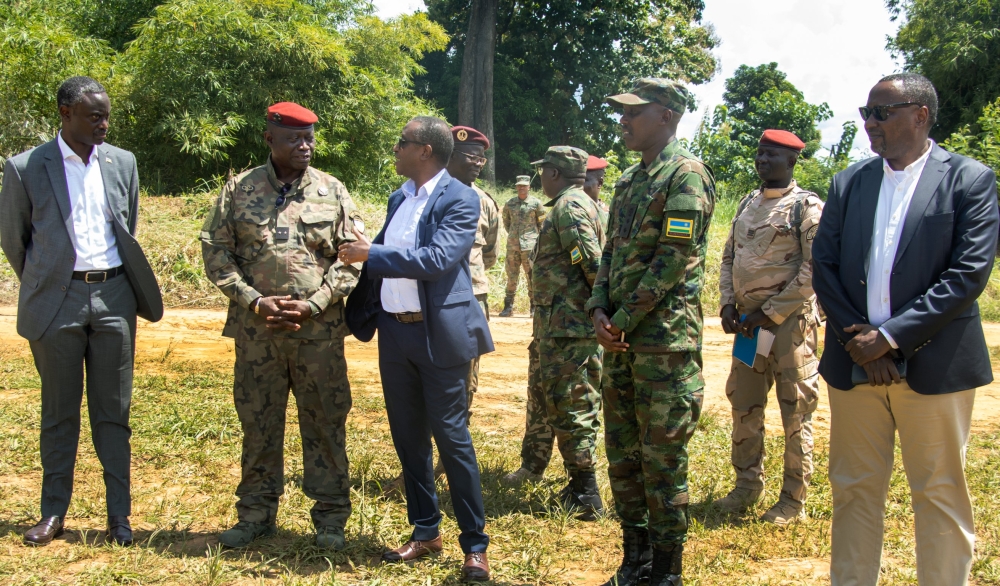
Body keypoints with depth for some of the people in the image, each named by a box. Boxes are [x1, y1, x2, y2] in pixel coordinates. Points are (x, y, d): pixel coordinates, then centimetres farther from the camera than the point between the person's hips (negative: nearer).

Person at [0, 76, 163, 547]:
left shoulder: (122, 163, 7)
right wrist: (41, 287, 11)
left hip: (113, 296, 2)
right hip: (58, 300, -2)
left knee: (113, 413, 6)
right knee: (59, 413, 7)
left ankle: (119, 516, 12)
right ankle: (53, 513, 17)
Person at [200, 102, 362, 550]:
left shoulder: (332, 191, 3)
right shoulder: (239, 190, 4)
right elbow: (216, 252, 1)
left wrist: (313, 304, -10)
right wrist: (255, 301, -10)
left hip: (319, 328, 0)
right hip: (256, 329, 1)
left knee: (325, 421, 4)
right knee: (258, 421, 9)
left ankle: (330, 516, 16)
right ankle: (256, 512, 23)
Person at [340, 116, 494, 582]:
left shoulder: (459, 199, -11)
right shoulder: (398, 198, 12)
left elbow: (437, 259, -23)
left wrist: (371, 255, -19)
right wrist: (363, 313, 14)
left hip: (439, 334, -7)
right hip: (395, 333, 7)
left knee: (451, 437, -2)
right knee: (408, 438, 13)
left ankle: (475, 544, 8)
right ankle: (425, 531, 26)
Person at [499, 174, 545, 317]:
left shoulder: (536, 203, -1)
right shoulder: (509, 203, 8)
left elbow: (542, 224, 6)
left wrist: (534, 237, 6)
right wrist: (513, 235, 14)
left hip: (530, 245, -3)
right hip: (512, 245, 3)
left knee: (531, 276, -2)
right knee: (511, 276, 7)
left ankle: (534, 306, 4)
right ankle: (508, 306, 13)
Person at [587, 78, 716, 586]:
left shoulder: (686, 175, -10)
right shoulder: (628, 181, 16)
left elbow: (673, 258, -17)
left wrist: (624, 319, -14)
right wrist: (600, 309, 0)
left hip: (666, 333, -9)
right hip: (621, 335, 9)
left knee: (662, 455, -2)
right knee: (622, 450, 13)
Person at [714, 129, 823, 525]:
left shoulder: (807, 207, -8)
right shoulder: (748, 205, 14)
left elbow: (814, 269, -14)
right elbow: (729, 257, 18)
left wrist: (771, 313, -15)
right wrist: (728, 305, 2)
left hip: (790, 320, -7)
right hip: (749, 321, 7)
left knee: (795, 411, 0)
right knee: (743, 405, 12)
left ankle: (794, 500, 9)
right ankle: (747, 486, 25)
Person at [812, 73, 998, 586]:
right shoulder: (847, 183, 10)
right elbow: (823, 266, 6)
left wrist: (892, 336, -15)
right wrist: (855, 338, -8)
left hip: (934, 366, -4)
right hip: (854, 365, 4)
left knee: (940, 495, 5)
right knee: (854, 489, 11)